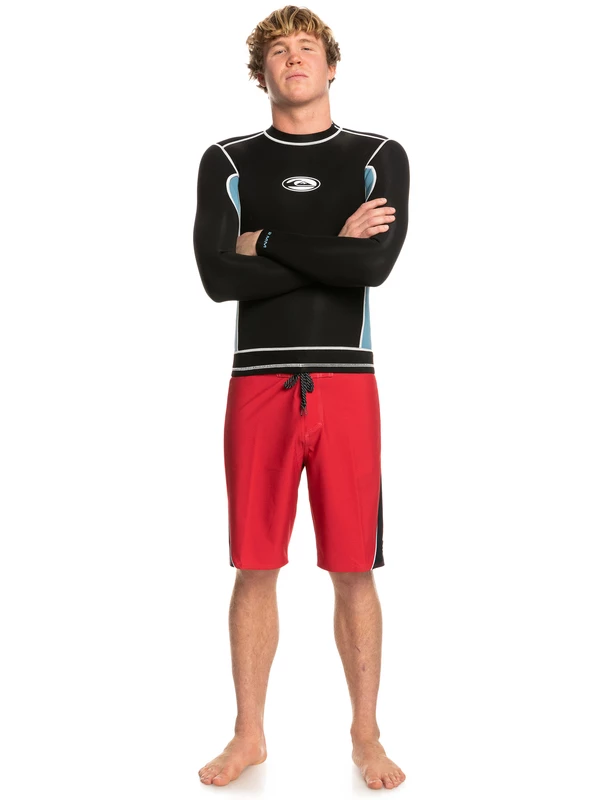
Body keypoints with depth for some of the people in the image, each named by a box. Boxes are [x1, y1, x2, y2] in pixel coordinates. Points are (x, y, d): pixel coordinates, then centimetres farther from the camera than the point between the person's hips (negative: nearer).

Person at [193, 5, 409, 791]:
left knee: (355, 572, 5)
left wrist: (268, 241, -6)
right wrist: (332, 248, -7)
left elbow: (375, 264, -11)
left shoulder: (380, 157, 7)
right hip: (259, 382, 1)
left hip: (347, 383, 0)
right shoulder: (227, 162, 8)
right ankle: (249, 735, 22)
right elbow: (218, 276, -7)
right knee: (255, 570, 6)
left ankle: (366, 735, 22)